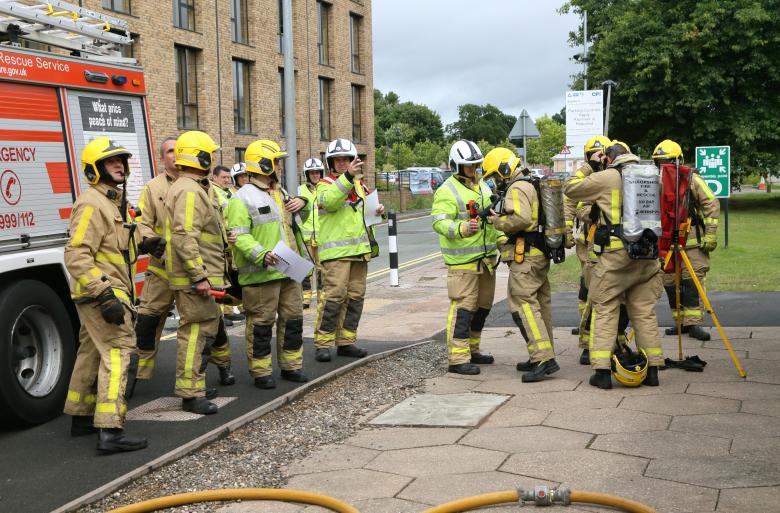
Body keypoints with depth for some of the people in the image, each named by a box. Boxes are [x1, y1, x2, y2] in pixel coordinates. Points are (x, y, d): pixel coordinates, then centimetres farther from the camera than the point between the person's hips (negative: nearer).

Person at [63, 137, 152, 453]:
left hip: (105, 292, 11)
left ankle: (82, 418, 30)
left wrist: (143, 246, 10)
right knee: (118, 350, -16)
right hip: (102, 292, -11)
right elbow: (76, 255, -23)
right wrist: (105, 295, -29)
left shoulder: (114, 201, 16)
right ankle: (110, 431, -20)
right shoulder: (92, 204, -16)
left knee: (92, 352, 18)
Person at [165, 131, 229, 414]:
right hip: (194, 277, -11)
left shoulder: (195, 188, 19)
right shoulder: (189, 191, -17)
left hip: (198, 276, 11)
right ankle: (191, 394, -2)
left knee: (207, 325, 18)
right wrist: (199, 276, -26)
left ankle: (193, 383, 28)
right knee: (196, 330, -7)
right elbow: (185, 239, -26)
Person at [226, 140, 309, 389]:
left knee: (293, 318, 13)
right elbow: (239, 236, -16)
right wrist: (262, 255, -30)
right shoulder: (242, 198, -8)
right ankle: (261, 372, 9)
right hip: (260, 273, -8)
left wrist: (301, 201, 11)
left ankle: (291, 366, 25)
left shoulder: (281, 193, 18)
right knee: (261, 322, -1)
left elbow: (291, 226, 34)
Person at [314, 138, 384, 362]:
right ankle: (323, 343, -6)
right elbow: (329, 201, -25)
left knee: (355, 296, 9)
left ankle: (346, 341, 18)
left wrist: (378, 210, 7)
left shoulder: (359, 184, 19)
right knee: (333, 295, -12)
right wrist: (347, 176, -32)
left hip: (360, 250, 7)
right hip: (335, 251, -7)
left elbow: (366, 212, 31)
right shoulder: (326, 184, -2)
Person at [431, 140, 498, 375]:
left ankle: (472, 349, 29)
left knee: (482, 305, 16)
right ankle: (457, 358, -7)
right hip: (462, 260, -9)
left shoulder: (483, 186, 17)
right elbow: (439, 222, -21)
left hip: (486, 258, 9)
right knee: (463, 307, -10)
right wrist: (462, 228, -37)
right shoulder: (448, 190, -11)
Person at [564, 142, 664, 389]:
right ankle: (652, 370, 14)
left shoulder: (606, 177, -3)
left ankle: (602, 371, -2)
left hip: (615, 252, -5)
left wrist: (587, 167, 16)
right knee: (645, 311, 11)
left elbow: (570, 188, 5)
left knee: (604, 310, 2)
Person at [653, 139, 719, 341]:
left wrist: (710, 235, -9)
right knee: (670, 283, 5)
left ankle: (694, 323, -5)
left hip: (693, 241, -5)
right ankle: (680, 321, 16)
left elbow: (712, 205, -4)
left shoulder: (693, 179, -2)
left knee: (693, 281, -8)